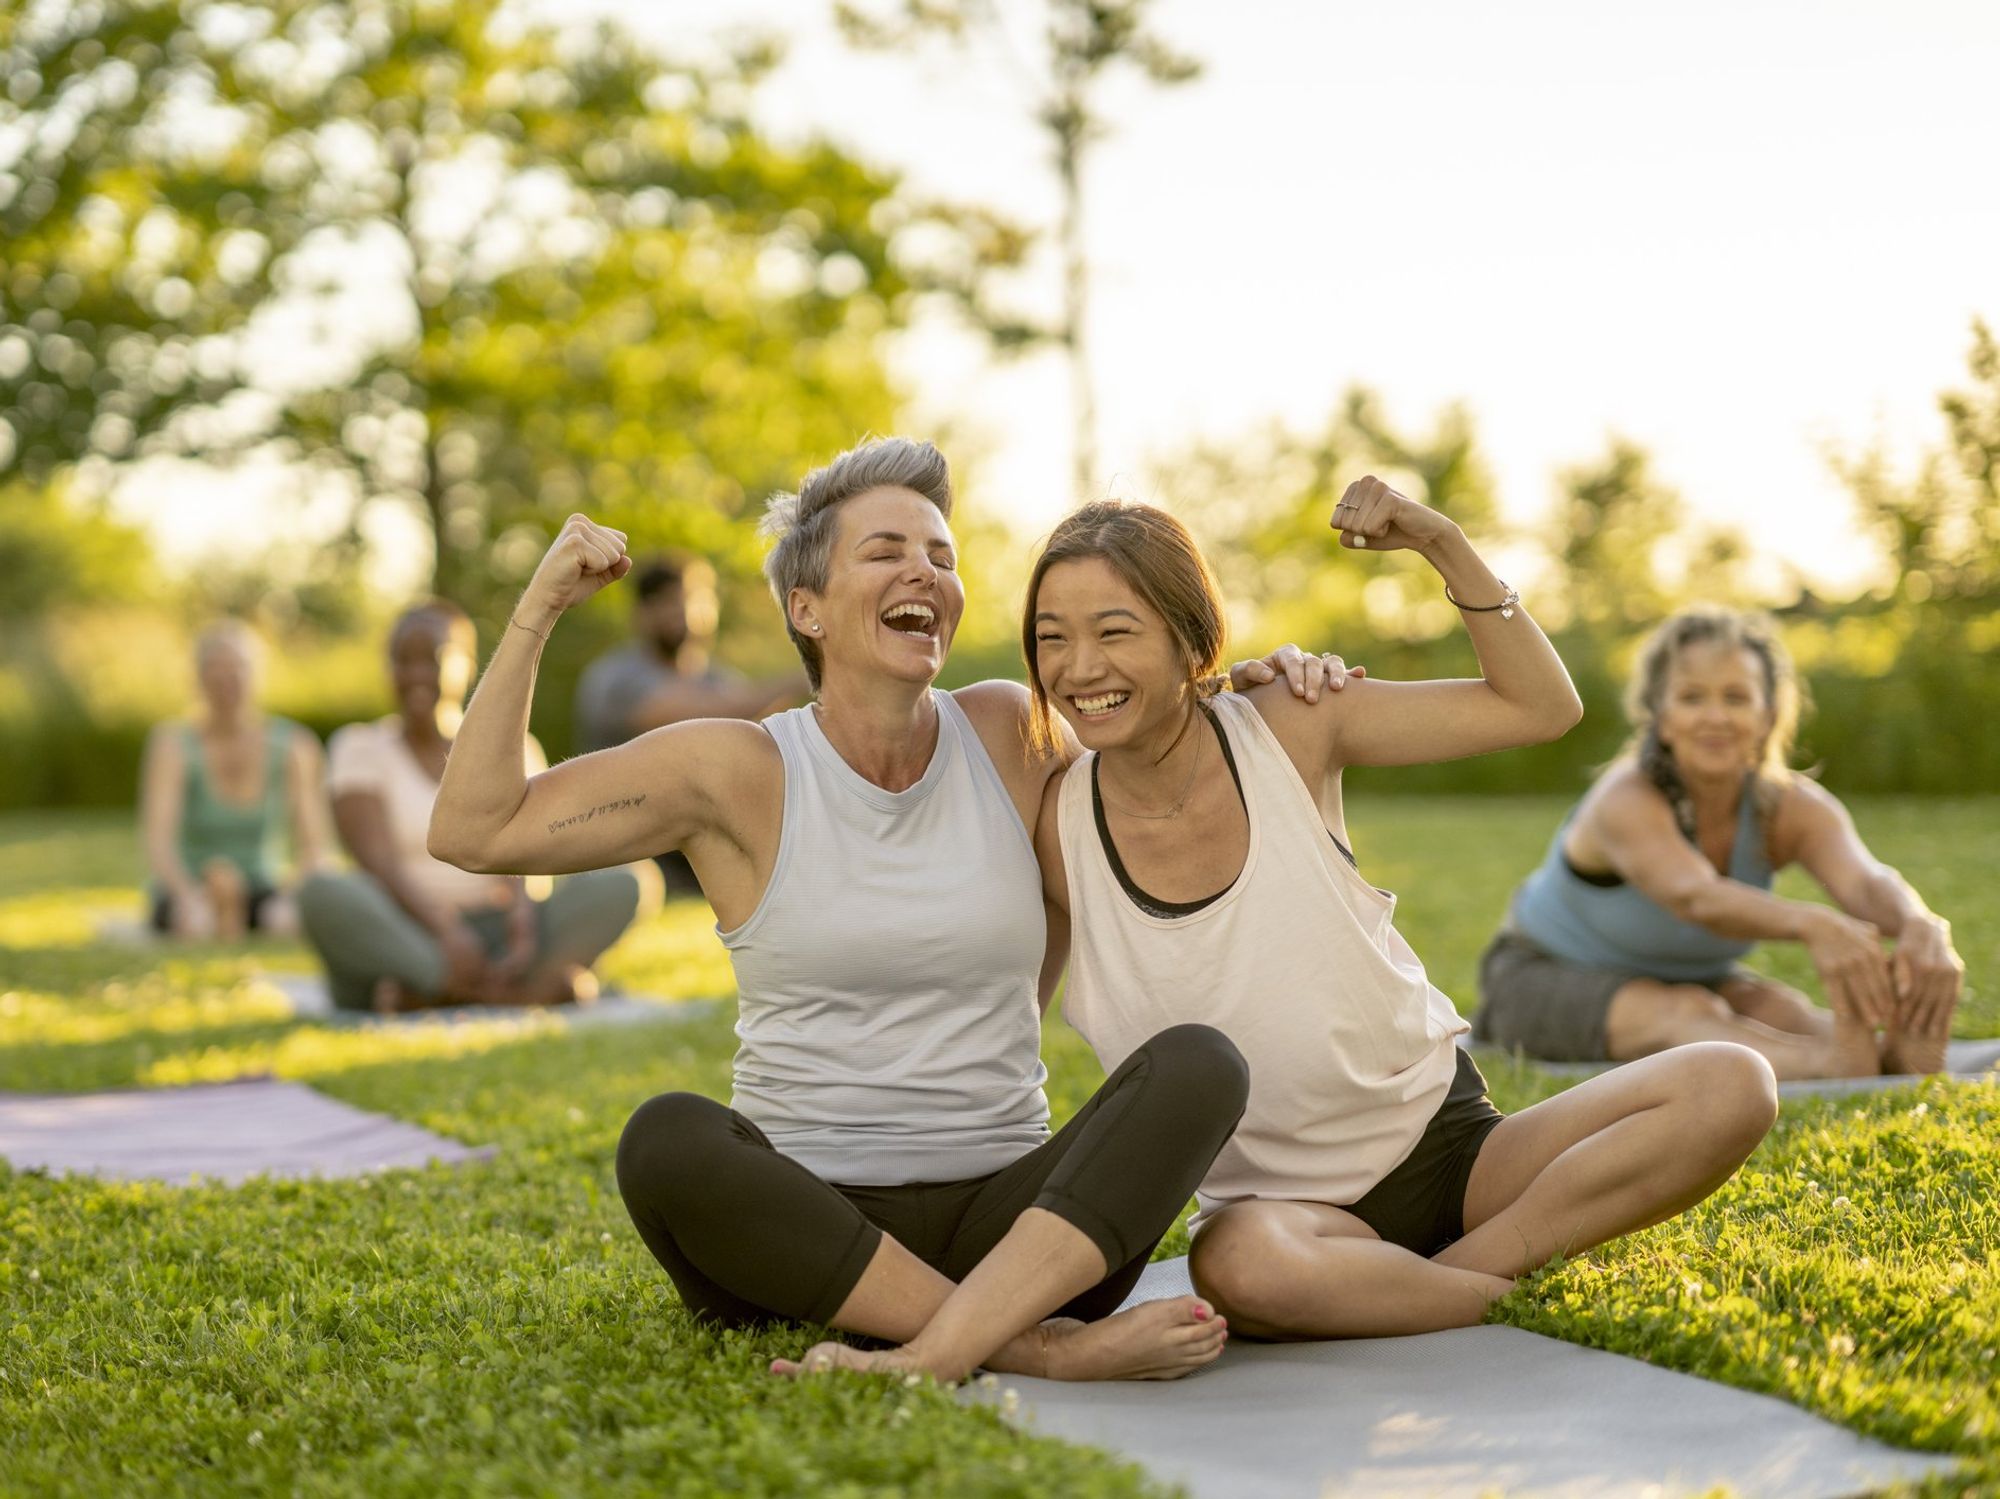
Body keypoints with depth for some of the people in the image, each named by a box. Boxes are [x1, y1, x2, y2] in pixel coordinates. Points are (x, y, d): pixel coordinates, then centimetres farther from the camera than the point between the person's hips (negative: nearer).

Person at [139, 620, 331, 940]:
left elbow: (312, 845, -5)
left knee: (288, 920, -34)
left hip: (261, 889, 2)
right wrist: (188, 895, -39)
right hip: (187, 887, -2)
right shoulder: (174, 743, -9)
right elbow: (157, 843, -19)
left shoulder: (294, 747, -3)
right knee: (196, 924, -38)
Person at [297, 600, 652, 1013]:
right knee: (322, 894, -34)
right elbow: (379, 863, -8)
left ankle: (430, 993, -33)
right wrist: (444, 932, -26)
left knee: (617, 885, -21)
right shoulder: (362, 747, 7)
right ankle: (538, 988, -39)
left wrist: (523, 923, -23)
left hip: (495, 934, 2)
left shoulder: (508, 747, 15)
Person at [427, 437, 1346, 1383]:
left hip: (1012, 1225, 2)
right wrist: (537, 613, -5)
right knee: (664, 1141, -33)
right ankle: (1042, 1348, -32)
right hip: (806, 1226, -2)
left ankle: (928, 1358, -38)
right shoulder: (737, 772, 1)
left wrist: (1254, 693, 8)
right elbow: (473, 833, -2)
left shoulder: (1011, 731, 8)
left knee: (1198, 1064, -24)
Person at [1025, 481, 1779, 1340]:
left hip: (1449, 1141, 2)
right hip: (1278, 1197, -2)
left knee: (1731, 1087, -18)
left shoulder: (1286, 730, -5)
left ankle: (1460, 1267, -16)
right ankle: (1516, 1294, -16)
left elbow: (1540, 706, 1)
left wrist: (1442, 545, -10)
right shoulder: (1059, 827, -7)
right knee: (1238, 1266, -40)